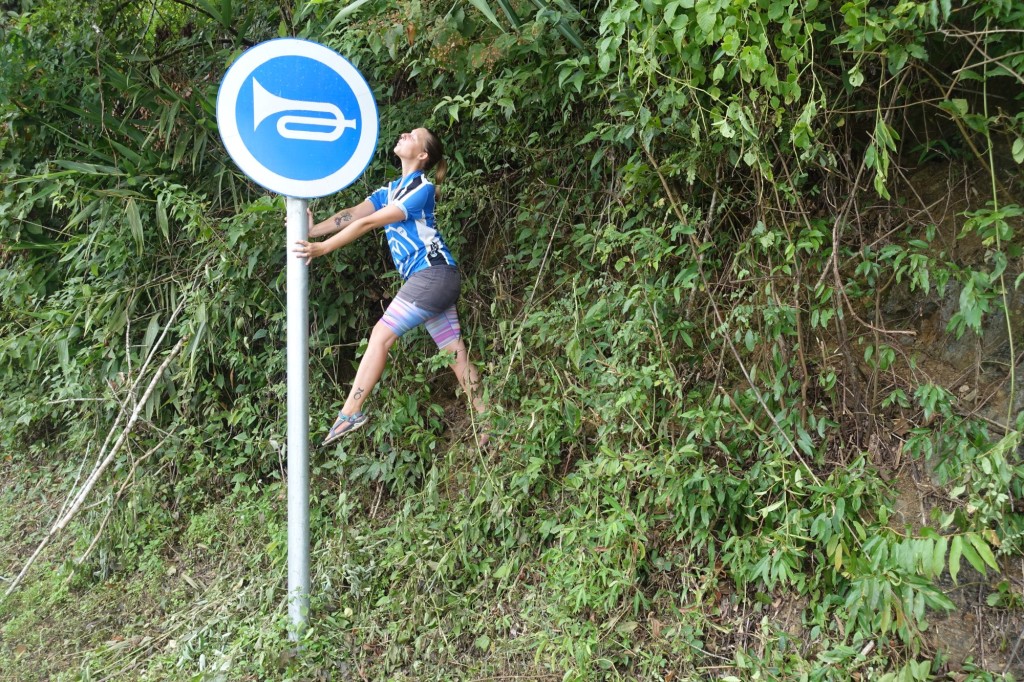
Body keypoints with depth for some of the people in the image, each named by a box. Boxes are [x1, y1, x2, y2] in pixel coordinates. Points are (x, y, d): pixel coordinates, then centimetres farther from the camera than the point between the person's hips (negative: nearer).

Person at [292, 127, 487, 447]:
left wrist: (323, 247, -17)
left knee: (382, 334, -10)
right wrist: (314, 229, -12)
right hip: (424, 279, 9)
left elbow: (369, 222, -14)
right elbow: (353, 214, 4)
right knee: (455, 352, 6)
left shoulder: (422, 188, -7)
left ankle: (350, 412, -9)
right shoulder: (391, 190, 19)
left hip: (433, 273, -9)